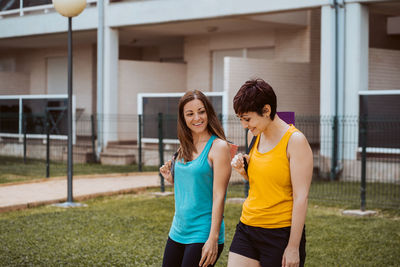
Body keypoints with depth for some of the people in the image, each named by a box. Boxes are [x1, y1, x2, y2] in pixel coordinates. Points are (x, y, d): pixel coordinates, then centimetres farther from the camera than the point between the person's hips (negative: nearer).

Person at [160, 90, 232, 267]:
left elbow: (219, 196, -14)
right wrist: (172, 179, 2)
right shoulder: (185, 148, 10)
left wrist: (213, 238, -18)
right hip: (178, 231, 7)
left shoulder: (218, 146, -10)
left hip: (202, 234, -7)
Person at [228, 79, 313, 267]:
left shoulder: (295, 141, -12)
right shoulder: (254, 136, 9)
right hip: (246, 229, 6)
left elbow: (301, 197, -14)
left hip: (282, 232, -6)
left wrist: (293, 247, -16)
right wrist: (243, 170, 1)